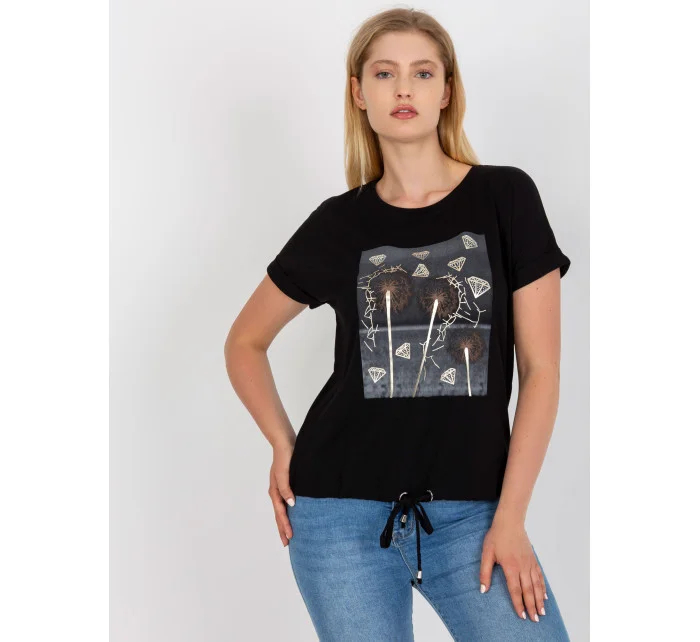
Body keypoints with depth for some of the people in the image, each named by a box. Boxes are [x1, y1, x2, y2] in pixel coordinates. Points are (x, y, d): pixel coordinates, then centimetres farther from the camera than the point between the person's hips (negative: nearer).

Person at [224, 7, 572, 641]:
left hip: (469, 510, -1)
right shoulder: (338, 223, 4)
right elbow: (245, 341, 17)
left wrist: (510, 516, -6)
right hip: (344, 512, 1)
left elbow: (540, 368, -1)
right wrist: (283, 446, 4)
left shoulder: (506, 198, 0)